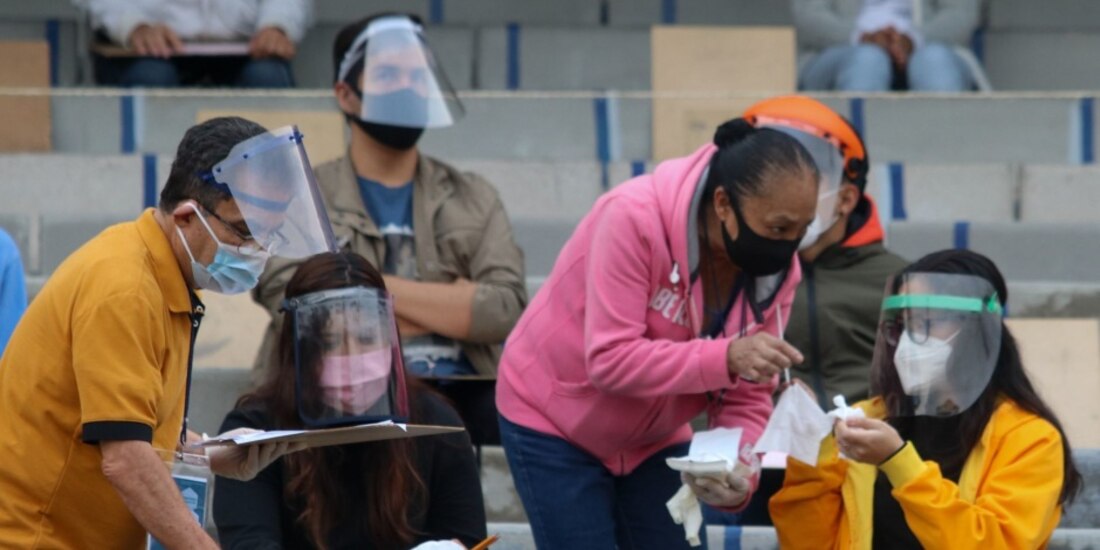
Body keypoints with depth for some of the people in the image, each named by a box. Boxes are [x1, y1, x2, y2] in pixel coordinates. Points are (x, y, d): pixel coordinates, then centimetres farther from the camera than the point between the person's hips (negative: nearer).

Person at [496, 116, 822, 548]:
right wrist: (725, 357, -43)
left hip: (654, 437, 5)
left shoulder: (777, 267, -13)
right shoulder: (635, 218, -31)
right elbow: (611, 360, -33)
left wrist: (738, 472, -29)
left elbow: (747, 398, -8)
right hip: (553, 423, -5)